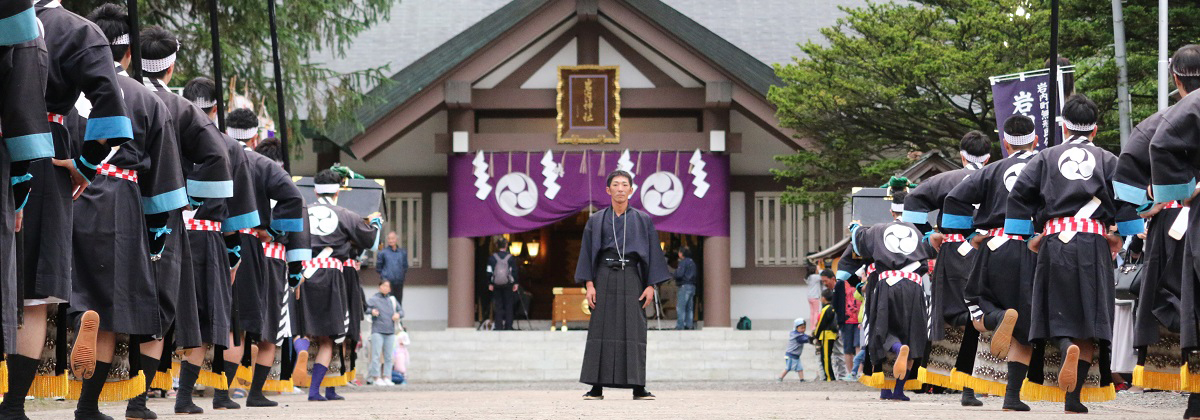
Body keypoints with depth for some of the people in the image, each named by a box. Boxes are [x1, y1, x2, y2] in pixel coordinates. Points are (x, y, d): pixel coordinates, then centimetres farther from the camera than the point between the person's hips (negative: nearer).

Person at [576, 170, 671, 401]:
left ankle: (638, 388, -5)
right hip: (604, 278, 0)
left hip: (631, 278, 0)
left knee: (634, 331, -5)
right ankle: (597, 387, -3)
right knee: (601, 329, -4)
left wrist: (651, 285, -4)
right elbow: (587, 253, 6)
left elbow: (653, 252, 6)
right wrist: (589, 284, -5)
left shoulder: (643, 220, 8)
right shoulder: (596, 221, 9)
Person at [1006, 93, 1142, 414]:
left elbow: (1019, 194, 5)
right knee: (1089, 314, 1)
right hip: (1094, 241, 0)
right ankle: (1073, 397, -11)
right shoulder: (1107, 160, 13)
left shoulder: (1046, 158, 14)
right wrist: (1122, 235, 11)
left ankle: (1068, 348, -33)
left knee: (1058, 314, 4)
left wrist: (1024, 236, 11)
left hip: (1055, 241, 0)